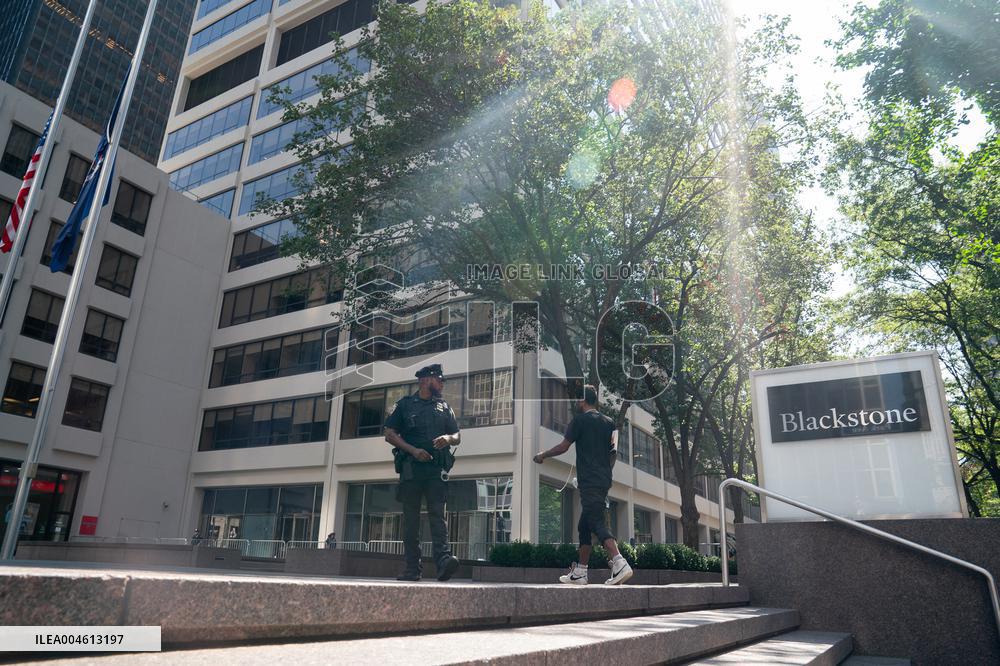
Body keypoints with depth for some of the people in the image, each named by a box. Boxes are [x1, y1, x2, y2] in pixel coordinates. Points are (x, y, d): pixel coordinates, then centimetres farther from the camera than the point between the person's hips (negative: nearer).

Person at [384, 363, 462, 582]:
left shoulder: (444, 407, 21)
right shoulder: (405, 404, 12)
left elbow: (457, 437, 20)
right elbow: (389, 434, 5)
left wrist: (448, 438, -4)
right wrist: (413, 450, -9)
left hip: (437, 468, 1)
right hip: (411, 466, -1)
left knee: (437, 514, -12)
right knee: (411, 518, 0)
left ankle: (444, 559, -25)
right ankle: (412, 568, 2)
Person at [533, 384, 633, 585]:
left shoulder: (580, 420, -4)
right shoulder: (609, 422, 14)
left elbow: (563, 447, -3)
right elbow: (613, 452, 14)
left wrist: (542, 455, 11)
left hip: (589, 482, -8)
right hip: (604, 481, 8)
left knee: (597, 523, -12)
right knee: (584, 525, 14)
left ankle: (620, 564, -26)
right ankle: (580, 572, 17)